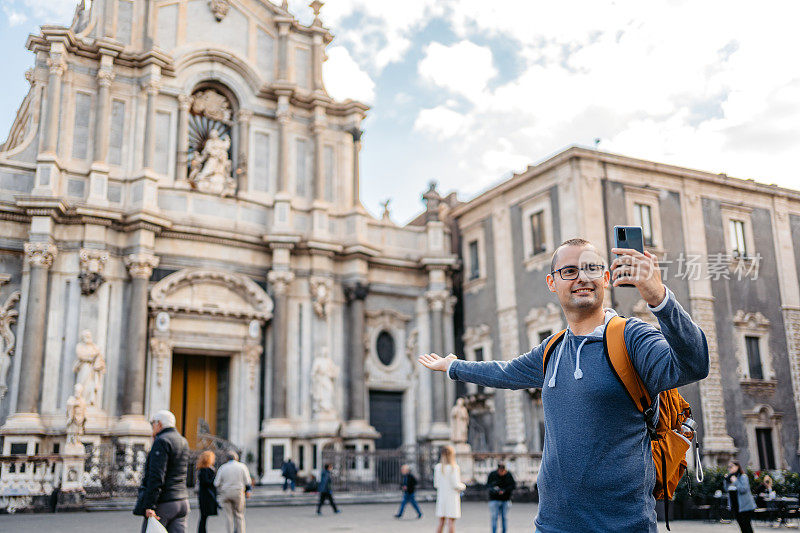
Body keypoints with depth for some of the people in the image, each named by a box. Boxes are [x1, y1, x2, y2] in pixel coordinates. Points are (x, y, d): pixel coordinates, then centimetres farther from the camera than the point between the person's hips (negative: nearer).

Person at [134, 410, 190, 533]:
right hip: (182, 500, 8)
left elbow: (156, 477, -18)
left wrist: (149, 506, -22)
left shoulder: (162, 441, -10)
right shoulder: (183, 442, 16)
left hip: (164, 503, -8)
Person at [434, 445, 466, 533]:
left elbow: (436, 484, 8)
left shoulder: (438, 467, 3)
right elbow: (456, 485, -15)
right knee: (451, 521, -1)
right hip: (452, 497, -5)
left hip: (441, 496, 5)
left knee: (441, 522, 10)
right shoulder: (454, 467, -13)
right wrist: (463, 486, 4)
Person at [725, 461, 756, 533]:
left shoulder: (743, 477, -11)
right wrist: (726, 480, 2)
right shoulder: (730, 477, 10)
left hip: (744, 505, -7)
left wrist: (735, 481, -22)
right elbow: (726, 489, 15)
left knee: (746, 524, -5)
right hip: (734, 505, 7)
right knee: (741, 524, 14)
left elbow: (744, 489, -22)